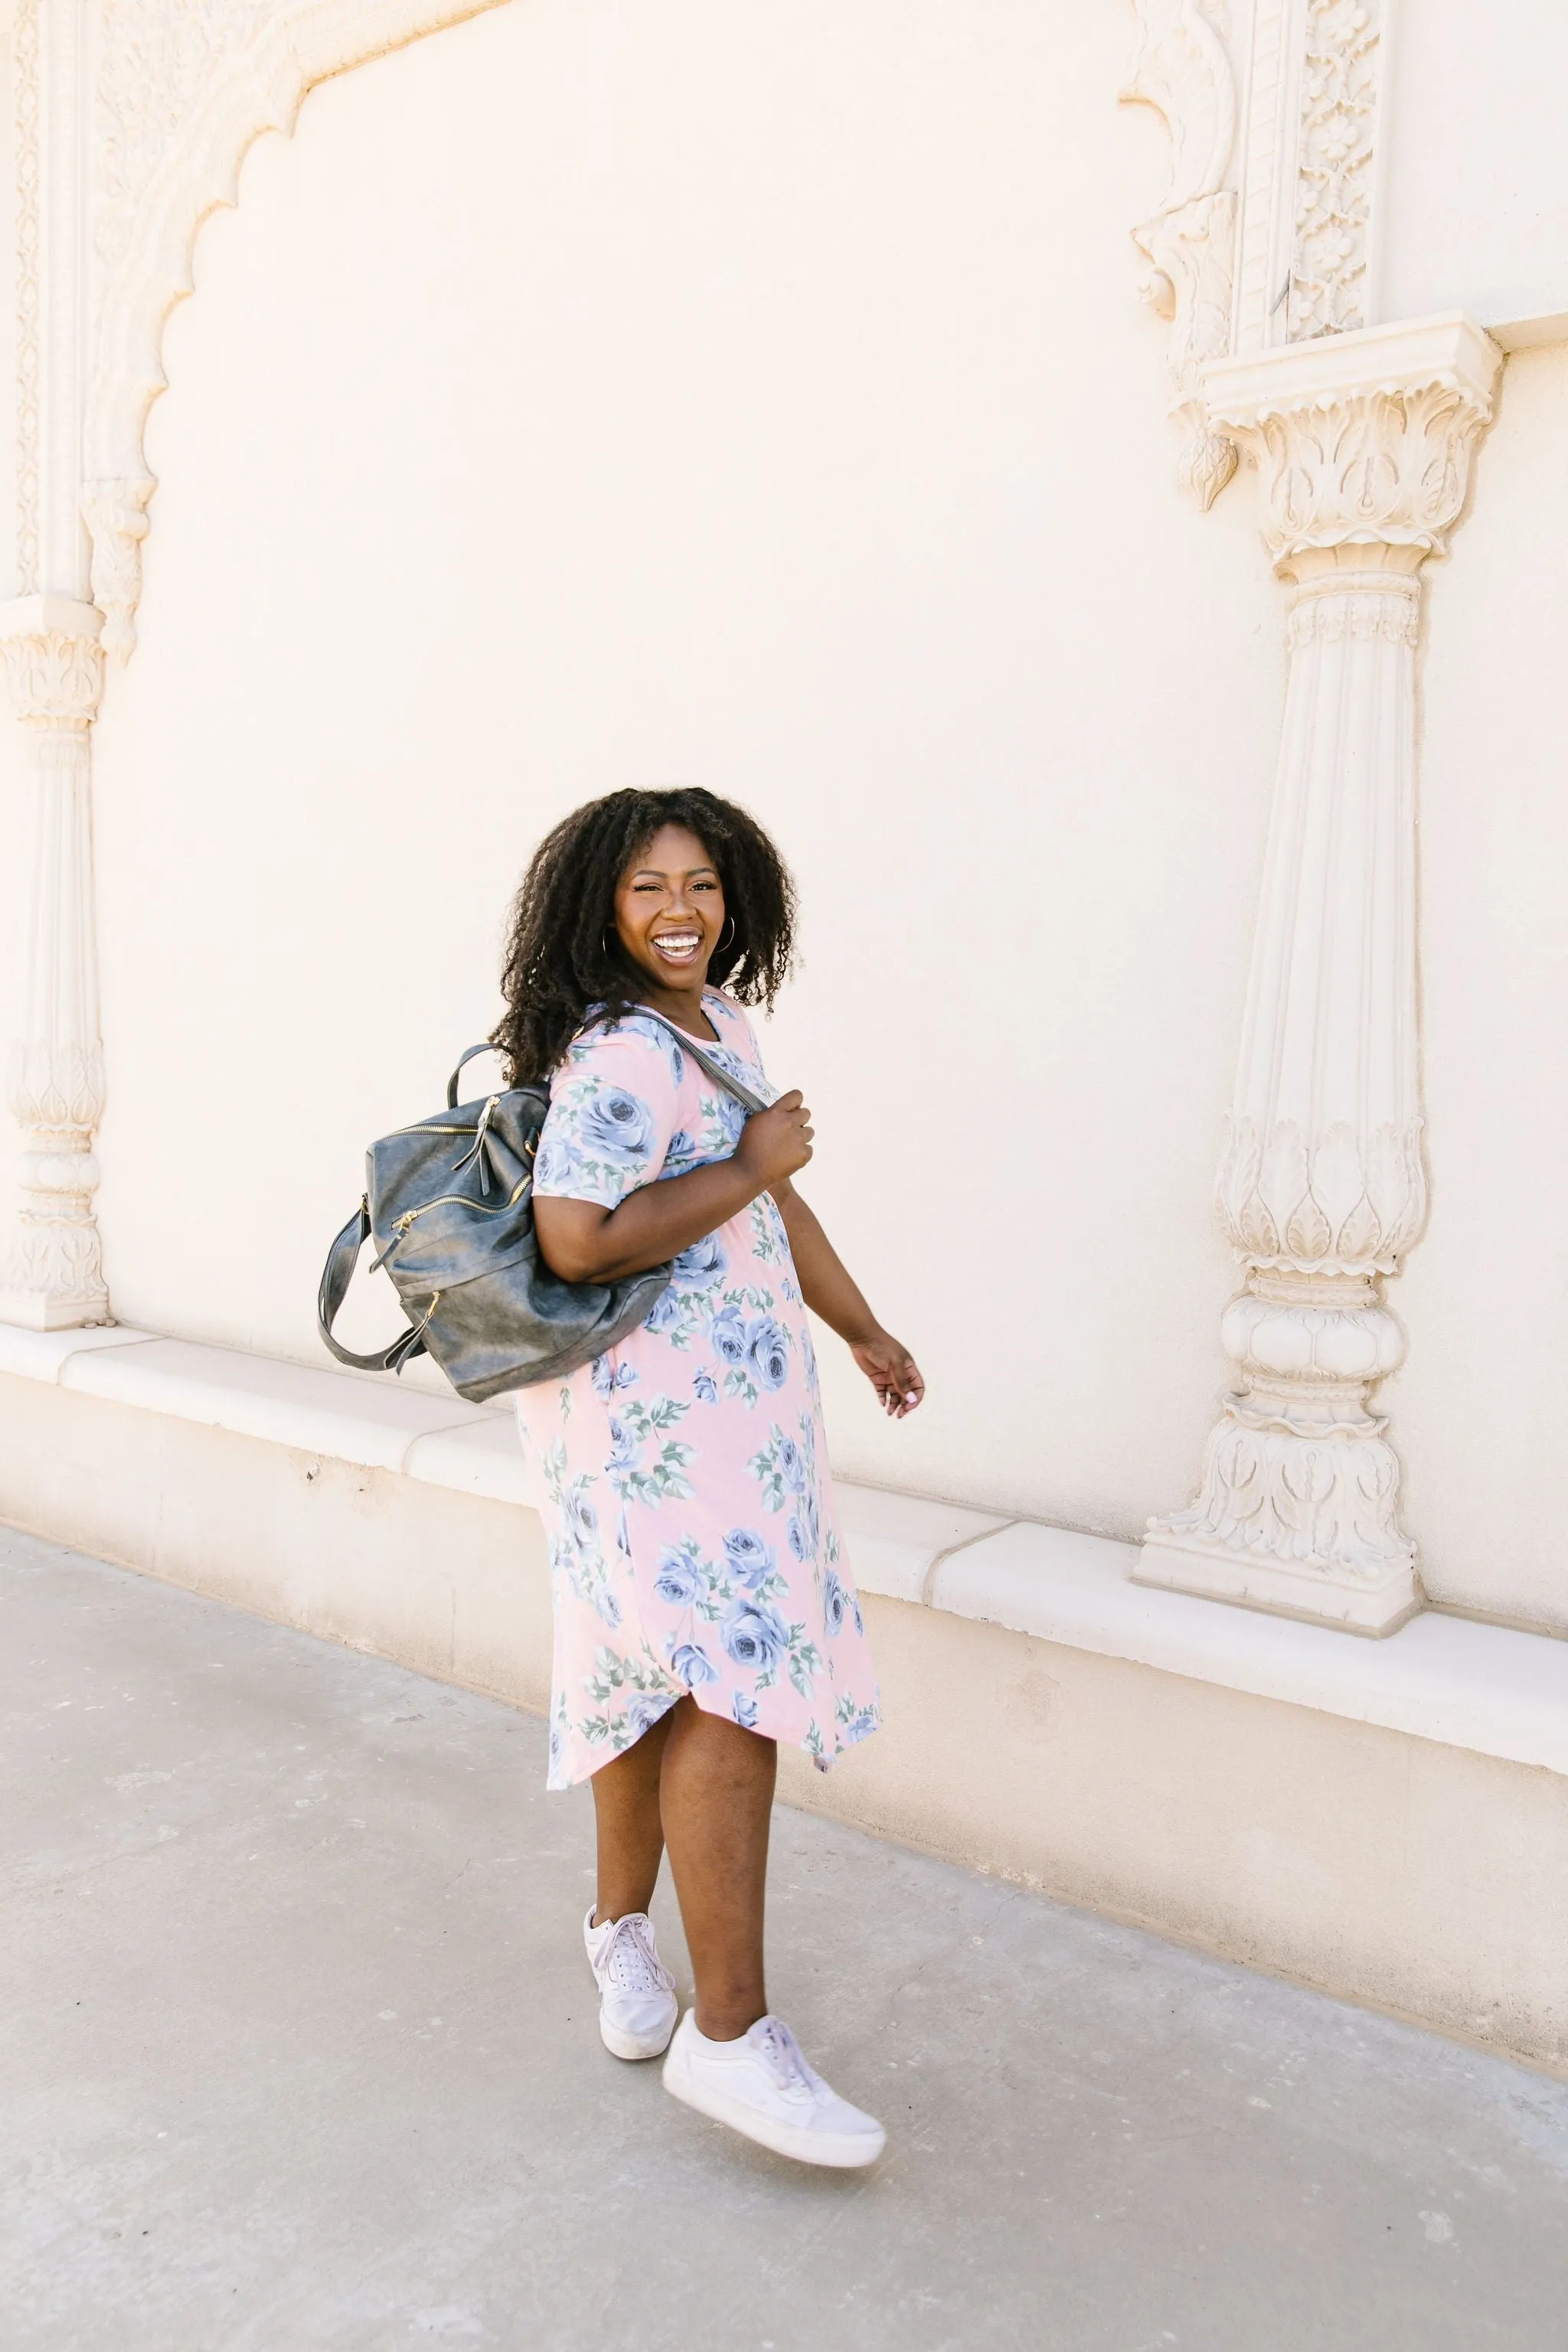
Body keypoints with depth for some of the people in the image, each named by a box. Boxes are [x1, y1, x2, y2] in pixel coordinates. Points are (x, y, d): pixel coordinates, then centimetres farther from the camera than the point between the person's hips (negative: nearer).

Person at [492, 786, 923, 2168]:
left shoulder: (718, 1028, 13)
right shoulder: (622, 1054, -18)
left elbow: (776, 1200, 22)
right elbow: (577, 1240, -31)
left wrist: (862, 1332, 29)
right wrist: (746, 1170, -20)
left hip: (729, 1408, 9)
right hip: (656, 1416, -9)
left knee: (658, 1675, 19)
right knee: (736, 1686, -10)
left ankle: (624, 1929, 37)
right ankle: (728, 2035, 1)